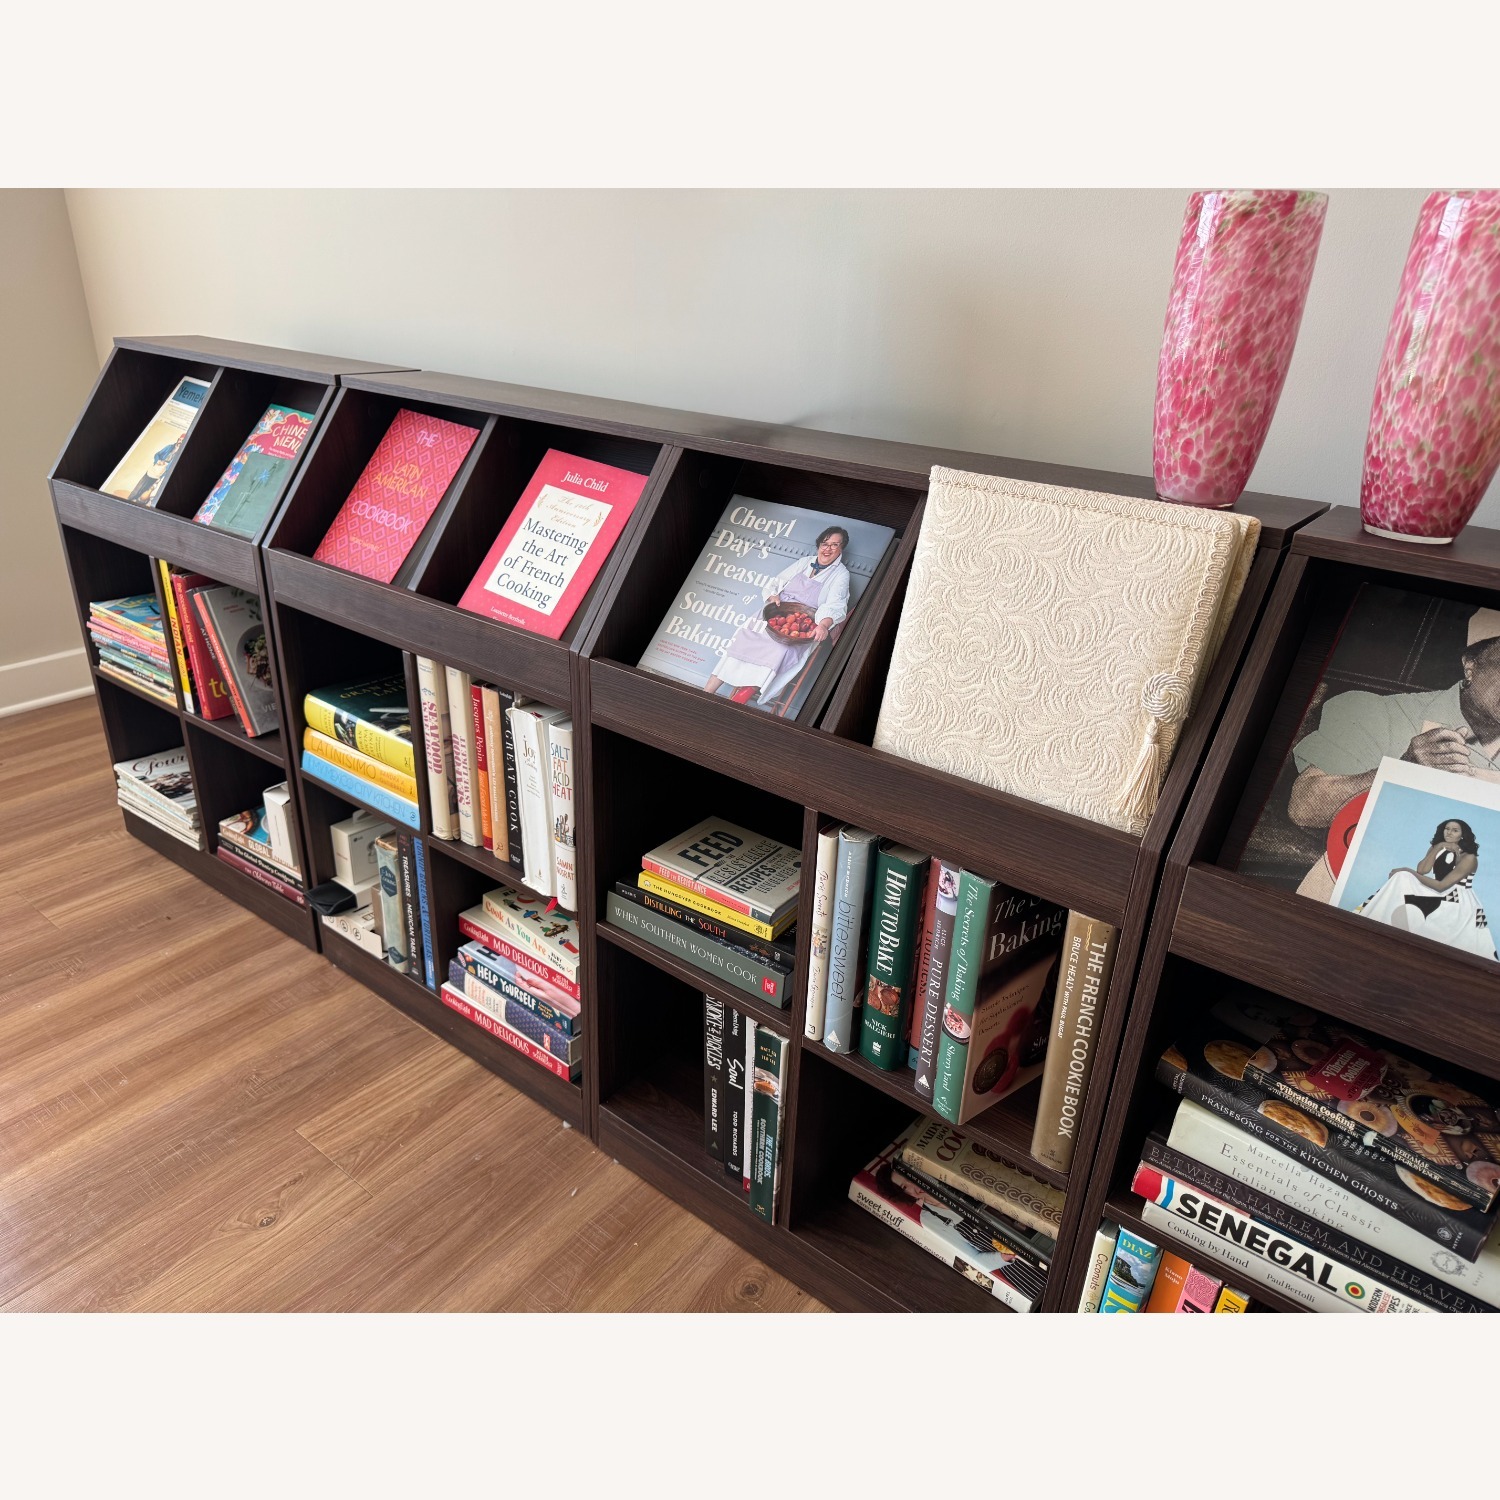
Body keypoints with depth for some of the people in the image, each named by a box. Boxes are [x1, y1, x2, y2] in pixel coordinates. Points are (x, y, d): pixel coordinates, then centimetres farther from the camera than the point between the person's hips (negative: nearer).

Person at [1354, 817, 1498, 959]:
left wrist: (1409, 872, -13)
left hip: (1458, 904, -7)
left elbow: (1441, 886, -18)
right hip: (1437, 896, 7)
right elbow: (1422, 870, -7)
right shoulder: (1436, 848, 11)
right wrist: (1438, 848, -11)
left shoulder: (1469, 858, -10)